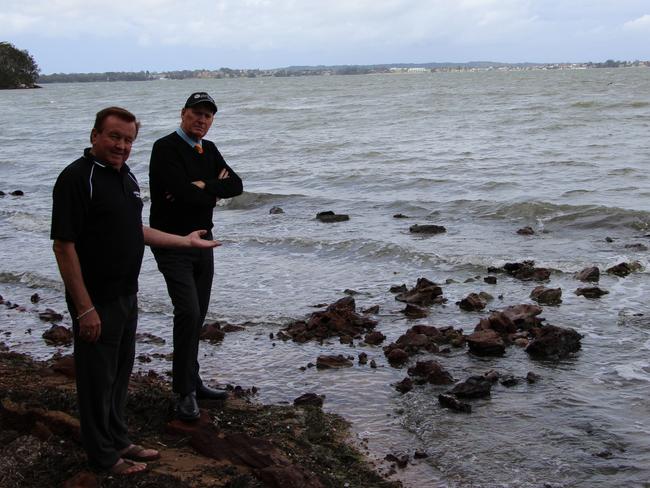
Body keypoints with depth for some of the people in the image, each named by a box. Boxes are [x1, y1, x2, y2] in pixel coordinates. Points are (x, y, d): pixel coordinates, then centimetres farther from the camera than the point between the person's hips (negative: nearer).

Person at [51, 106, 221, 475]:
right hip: (96, 301, -8)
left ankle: (119, 440, 35)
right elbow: (64, 245, -21)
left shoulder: (127, 176, 9)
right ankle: (103, 454, 22)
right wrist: (85, 308, -23)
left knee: (120, 373, 20)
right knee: (98, 377, 6)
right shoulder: (78, 178, -18)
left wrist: (186, 241, 21)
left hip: (127, 295, 8)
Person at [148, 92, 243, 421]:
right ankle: (184, 392, -6)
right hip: (172, 244, -7)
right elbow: (184, 192, -25)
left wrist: (202, 187, -13)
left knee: (197, 315, 12)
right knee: (188, 312, -16)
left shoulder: (208, 150, 12)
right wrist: (215, 190, -8)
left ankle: (191, 381, 25)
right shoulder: (166, 148, -12)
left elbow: (235, 185, 1)